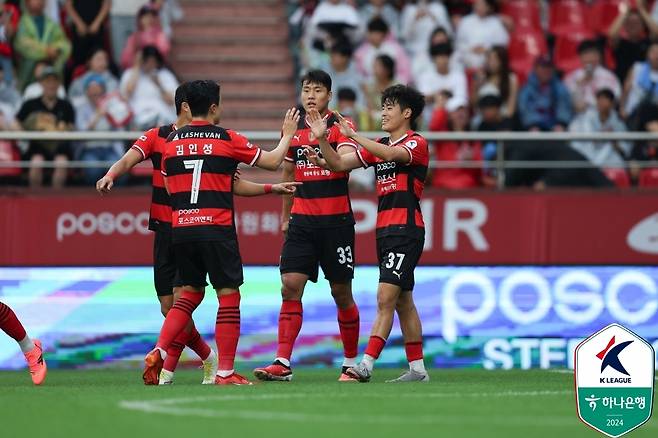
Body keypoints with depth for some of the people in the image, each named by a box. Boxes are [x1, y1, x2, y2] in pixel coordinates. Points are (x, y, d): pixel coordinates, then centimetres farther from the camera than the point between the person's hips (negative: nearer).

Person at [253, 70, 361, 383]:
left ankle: (351, 363, 16)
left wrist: (323, 142, -40)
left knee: (341, 293, 3)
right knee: (290, 287, -9)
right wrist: (285, 216, 25)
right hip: (302, 220, 4)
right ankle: (282, 363, -14)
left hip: (336, 221, -4)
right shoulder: (293, 129, 10)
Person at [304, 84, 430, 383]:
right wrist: (322, 139, -4)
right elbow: (339, 164, 12)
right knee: (402, 302, 10)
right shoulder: (378, 146, 17)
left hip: (406, 230, -8)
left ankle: (366, 365, -21)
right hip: (384, 231, 8)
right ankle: (417, 368, 14)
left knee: (386, 297, -15)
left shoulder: (416, 144, -6)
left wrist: (353, 135, -26)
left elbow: (391, 154, -27)